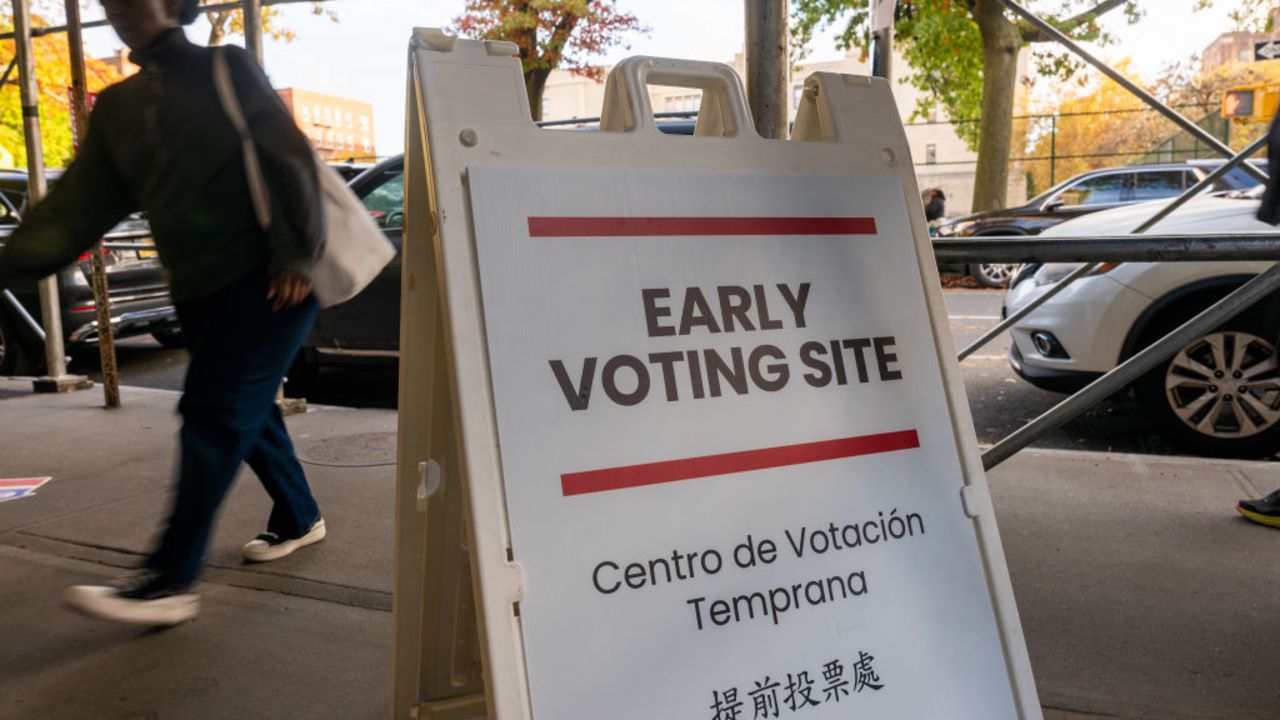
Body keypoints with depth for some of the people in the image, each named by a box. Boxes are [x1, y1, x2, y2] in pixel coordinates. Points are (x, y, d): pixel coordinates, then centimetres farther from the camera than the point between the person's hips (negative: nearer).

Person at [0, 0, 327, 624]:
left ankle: (169, 581, -9)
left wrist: (295, 255, -17)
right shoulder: (116, 108, 14)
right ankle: (299, 519, 32)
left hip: (266, 278, -6)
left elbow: (289, 158, -8)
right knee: (245, 411, 13)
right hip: (198, 289, 7)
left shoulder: (226, 70, 0)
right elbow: (77, 208, 8)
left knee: (213, 415, -11)